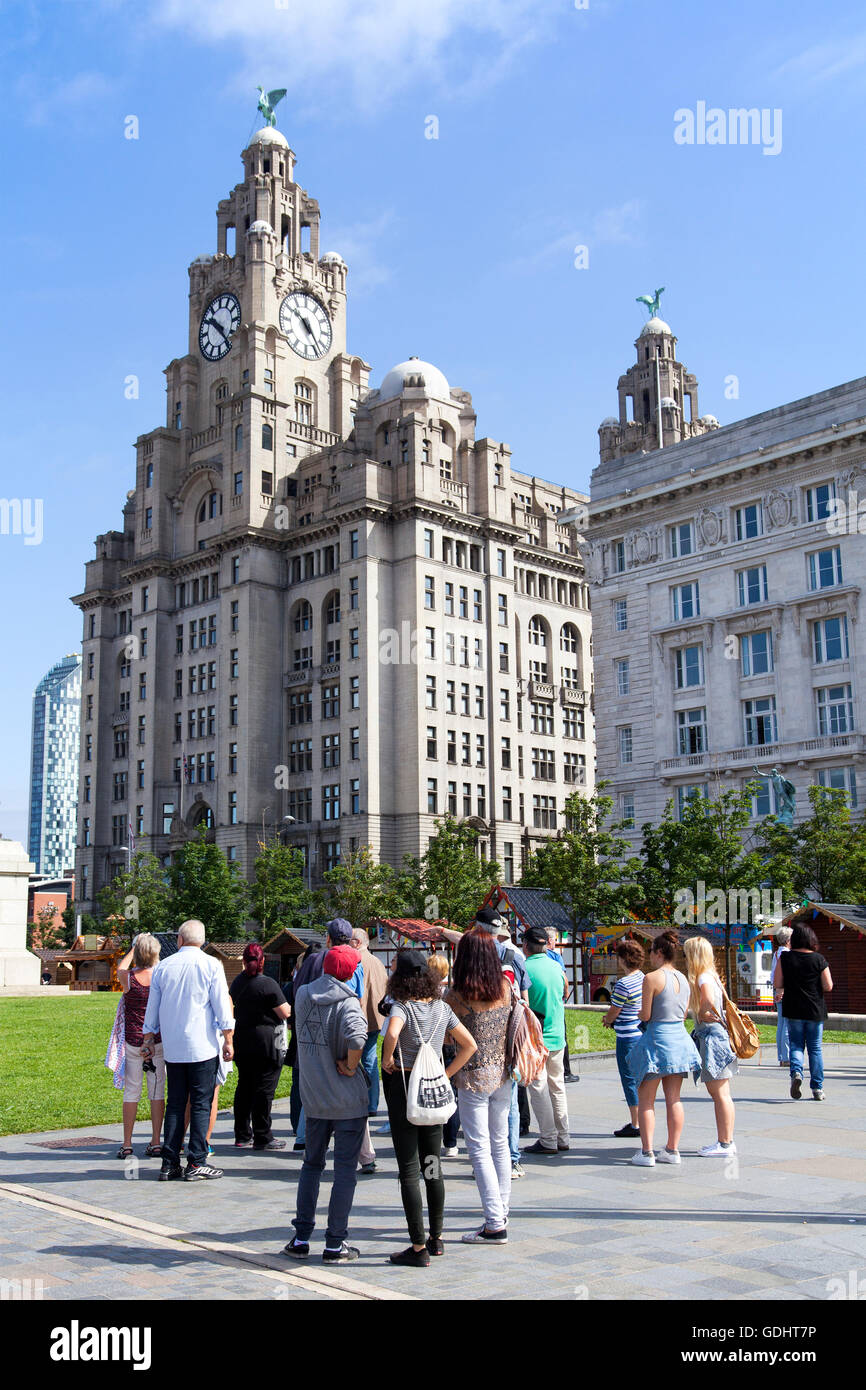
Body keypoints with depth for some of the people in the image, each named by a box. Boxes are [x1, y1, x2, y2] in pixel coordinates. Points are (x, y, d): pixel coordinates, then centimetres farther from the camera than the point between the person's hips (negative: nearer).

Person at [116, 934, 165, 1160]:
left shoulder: (128, 977, -10)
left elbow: (120, 968, 15)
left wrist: (134, 948, 22)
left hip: (133, 1040, -1)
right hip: (158, 1040, 1)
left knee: (131, 1091, 6)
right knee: (157, 1091, 6)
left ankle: (127, 1144, 10)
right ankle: (156, 1143, 8)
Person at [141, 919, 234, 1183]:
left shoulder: (163, 967, 7)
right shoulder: (211, 965, -4)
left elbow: (152, 1008, 15)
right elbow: (222, 1005, -5)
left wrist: (148, 1039, 25)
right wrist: (228, 1040, 1)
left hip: (172, 1049, 4)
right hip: (203, 1047, -4)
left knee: (174, 1104, 9)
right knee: (201, 1105, 1)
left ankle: (169, 1163, 10)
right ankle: (196, 1163, 0)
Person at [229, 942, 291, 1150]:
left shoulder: (236, 982, 7)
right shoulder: (267, 984, -14)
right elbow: (285, 1013, -13)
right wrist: (286, 1005, 8)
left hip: (241, 1042, 7)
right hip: (265, 1042, -7)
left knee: (244, 1088, 13)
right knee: (264, 1090, -1)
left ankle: (242, 1135, 18)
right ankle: (262, 1137, 2)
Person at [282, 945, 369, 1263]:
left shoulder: (302, 994, 1)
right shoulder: (348, 1002, -16)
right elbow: (355, 1037, -34)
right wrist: (351, 1066, -18)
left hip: (313, 1097, 5)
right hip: (347, 1099, -5)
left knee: (312, 1164, 18)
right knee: (345, 1169, 5)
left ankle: (301, 1238, 19)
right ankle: (335, 1244, 8)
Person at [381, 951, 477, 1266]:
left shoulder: (402, 1007, -12)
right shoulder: (442, 1007, 4)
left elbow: (392, 1032, -34)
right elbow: (469, 1045, 5)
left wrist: (387, 1059, -16)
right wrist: (445, 1074, 7)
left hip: (403, 1087, -5)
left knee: (409, 1170, 0)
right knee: (433, 1166, 16)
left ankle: (419, 1248, 2)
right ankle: (436, 1238, 25)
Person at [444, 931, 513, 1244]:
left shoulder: (457, 996, -16)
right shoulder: (506, 987, -2)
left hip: (474, 1078, -6)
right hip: (503, 1074, 6)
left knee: (480, 1150, 0)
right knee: (500, 1144, 17)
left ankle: (495, 1225, 1)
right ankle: (501, 1214, 28)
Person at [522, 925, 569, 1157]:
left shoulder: (524, 969, -13)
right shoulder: (557, 967, 5)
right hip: (557, 1037, 6)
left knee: (538, 1089, 0)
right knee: (557, 1087, 15)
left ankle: (548, 1142, 1)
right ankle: (562, 1139, 19)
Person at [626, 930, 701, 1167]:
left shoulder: (652, 978, -14)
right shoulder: (683, 978, 8)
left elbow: (646, 1015, -12)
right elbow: (684, 1013, 13)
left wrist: (638, 1013, 9)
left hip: (657, 1040, -7)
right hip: (680, 1039, 7)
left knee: (645, 1100, 2)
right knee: (674, 1099, 12)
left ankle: (646, 1152, 1)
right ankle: (673, 1150, 16)